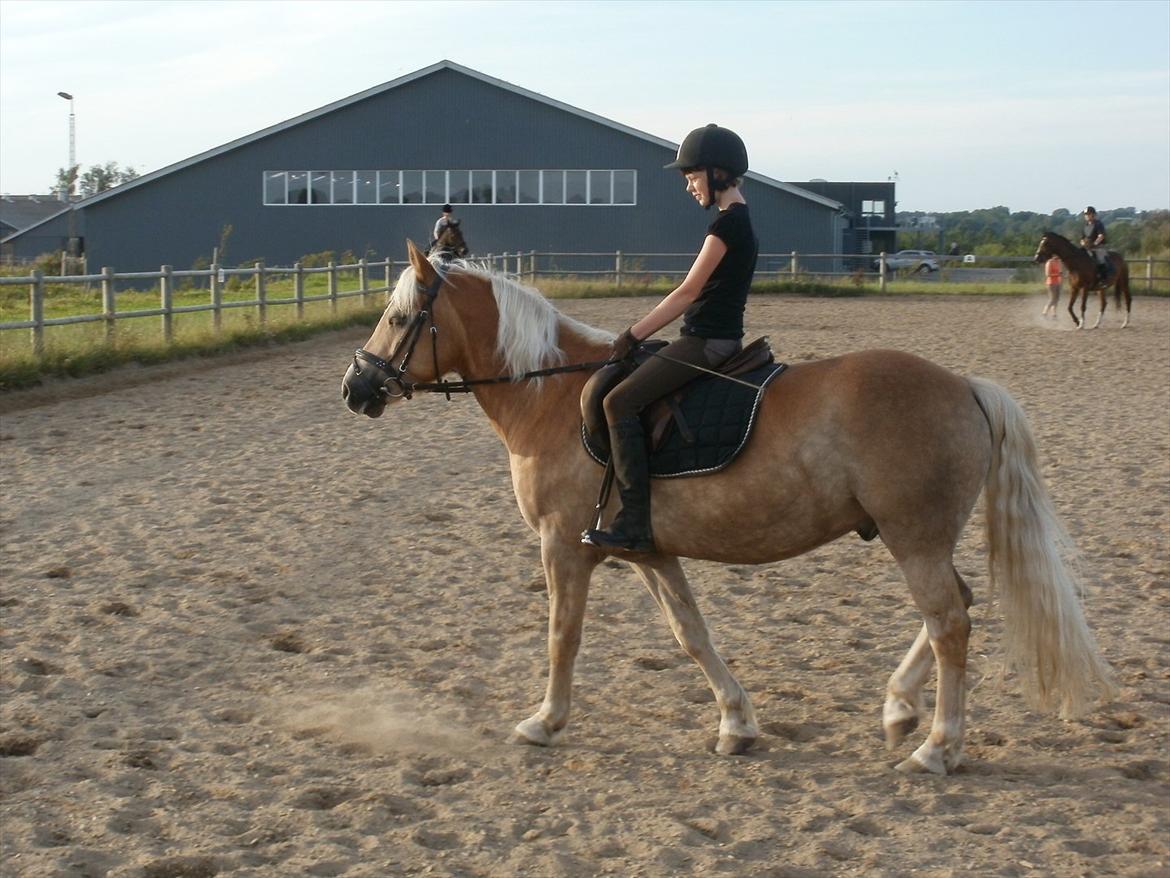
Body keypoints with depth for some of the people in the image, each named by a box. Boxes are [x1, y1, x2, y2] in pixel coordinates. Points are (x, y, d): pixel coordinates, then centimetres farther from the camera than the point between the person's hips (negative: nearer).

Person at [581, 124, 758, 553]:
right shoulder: (739, 221, 17)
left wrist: (634, 335, -10)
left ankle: (635, 524, -22)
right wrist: (640, 334, 16)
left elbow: (688, 291, -15)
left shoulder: (728, 223, -14)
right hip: (719, 338, 11)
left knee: (620, 401, -18)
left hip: (706, 341, -11)